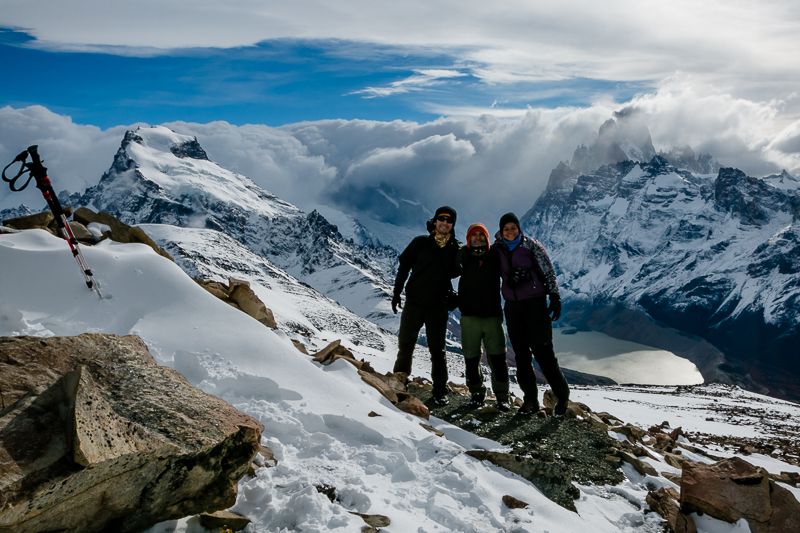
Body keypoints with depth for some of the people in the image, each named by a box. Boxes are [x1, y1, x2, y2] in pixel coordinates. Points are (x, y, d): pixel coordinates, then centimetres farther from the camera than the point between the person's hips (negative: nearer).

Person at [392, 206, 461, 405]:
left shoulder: (454, 248, 1)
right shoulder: (420, 242, -2)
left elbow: (455, 272, 13)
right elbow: (403, 267, 2)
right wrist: (397, 293, -1)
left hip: (438, 306, 0)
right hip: (414, 301, 0)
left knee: (437, 349, 5)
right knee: (405, 344, 8)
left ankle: (440, 391, 11)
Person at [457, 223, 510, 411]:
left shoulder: (494, 257, 7)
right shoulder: (464, 257, 5)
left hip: (492, 314, 0)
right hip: (469, 316, 0)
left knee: (497, 358, -1)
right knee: (471, 358, 7)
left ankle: (502, 395, 10)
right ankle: (476, 392, 22)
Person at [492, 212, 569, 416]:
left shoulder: (531, 245, -4)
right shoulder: (497, 249, 7)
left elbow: (549, 271, -3)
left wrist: (555, 298, -7)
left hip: (535, 302, -4)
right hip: (512, 305, 4)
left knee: (542, 350, -9)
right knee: (521, 353, 5)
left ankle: (562, 395, 5)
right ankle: (530, 399, 13)